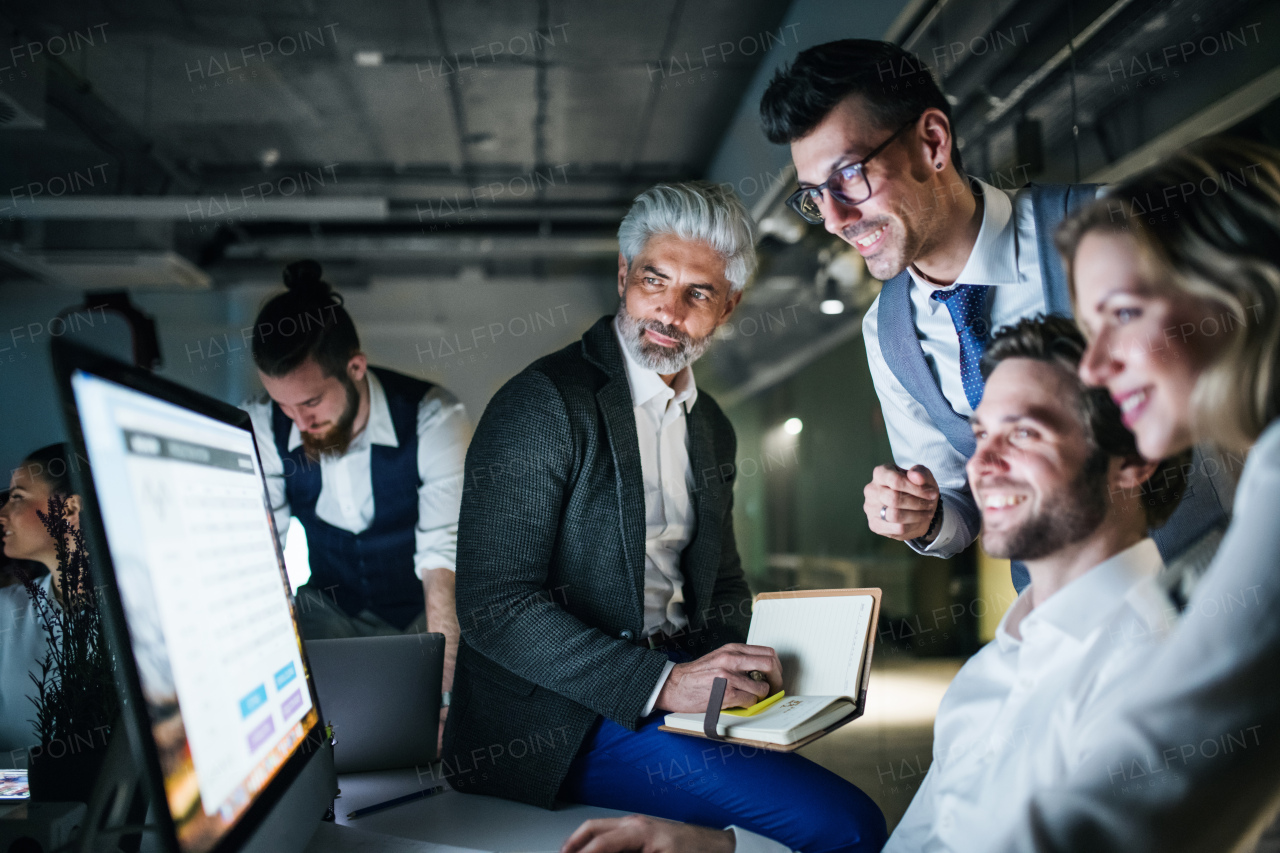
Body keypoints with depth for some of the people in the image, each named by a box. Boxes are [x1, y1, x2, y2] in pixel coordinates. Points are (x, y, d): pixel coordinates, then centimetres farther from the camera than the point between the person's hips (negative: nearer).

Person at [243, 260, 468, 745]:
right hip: (331, 612, 3)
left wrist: (441, 698, -40)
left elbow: (445, 562, -28)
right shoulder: (260, 428, -11)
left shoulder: (432, 418, -21)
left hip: (424, 615, -3)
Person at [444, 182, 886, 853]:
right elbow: (492, 603, -18)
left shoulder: (712, 427, 13)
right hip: (564, 723, -8)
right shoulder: (543, 402, -12)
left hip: (675, 687, 8)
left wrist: (734, 669, -1)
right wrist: (664, 683, -24)